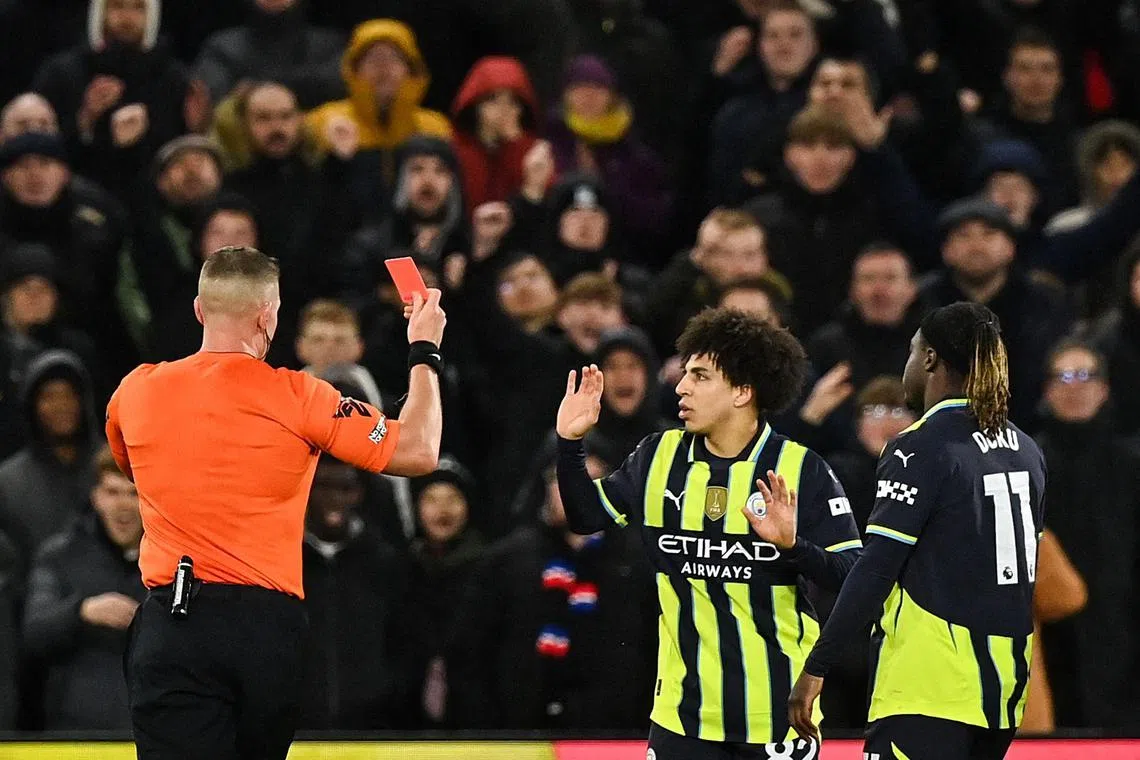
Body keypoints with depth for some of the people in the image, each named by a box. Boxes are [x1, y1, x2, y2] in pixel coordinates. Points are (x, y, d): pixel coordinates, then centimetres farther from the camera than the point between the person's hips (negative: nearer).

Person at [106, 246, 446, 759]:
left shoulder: (135, 393, 7)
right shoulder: (297, 397, -3)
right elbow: (417, 452, -2)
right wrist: (425, 353, 13)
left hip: (172, 622, 0)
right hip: (269, 625, 0)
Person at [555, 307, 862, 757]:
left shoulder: (801, 470, -8)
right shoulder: (660, 458, 5)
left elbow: (853, 576, -10)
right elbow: (587, 516, 15)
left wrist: (792, 545, -28)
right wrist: (570, 443, 2)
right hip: (684, 704, 3)